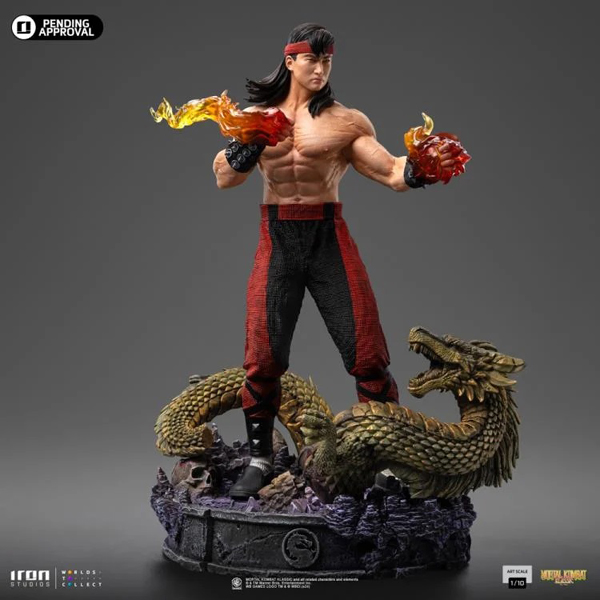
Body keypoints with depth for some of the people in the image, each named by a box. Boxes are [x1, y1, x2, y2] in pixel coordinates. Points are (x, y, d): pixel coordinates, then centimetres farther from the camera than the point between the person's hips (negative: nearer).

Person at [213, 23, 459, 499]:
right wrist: (244, 146, -12)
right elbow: (224, 179, 6)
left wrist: (417, 169, -26)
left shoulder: (345, 121, 3)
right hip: (276, 241, 2)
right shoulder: (257, 117, 11)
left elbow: (391, 173, -4)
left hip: (329, 240, -1)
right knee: (263, 357, 1)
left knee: (367, 354, -5)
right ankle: (260, 460, 18)